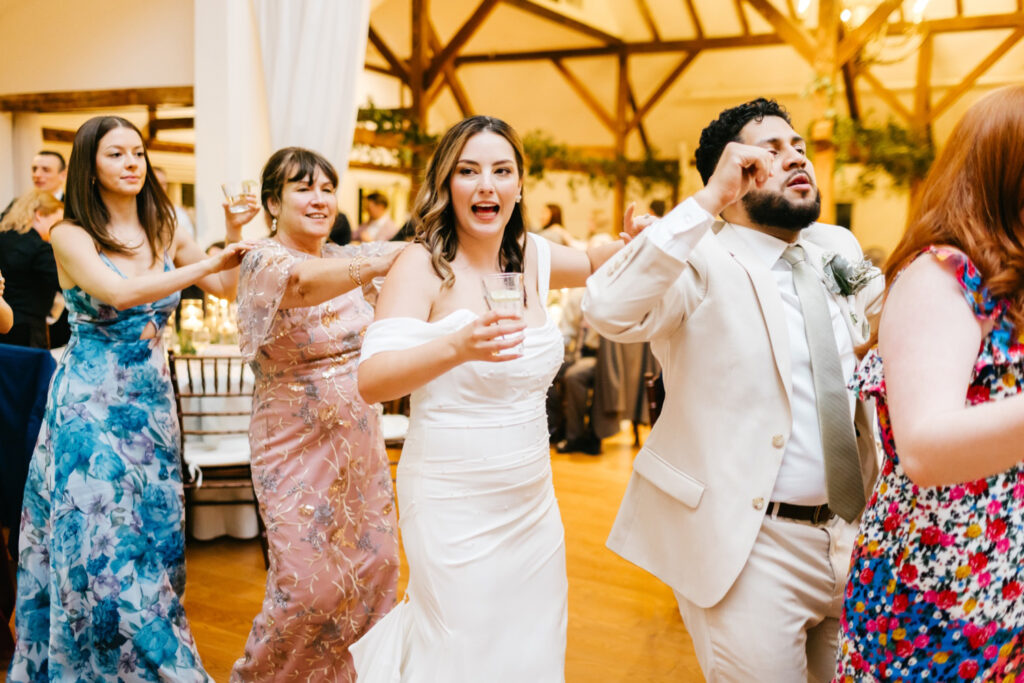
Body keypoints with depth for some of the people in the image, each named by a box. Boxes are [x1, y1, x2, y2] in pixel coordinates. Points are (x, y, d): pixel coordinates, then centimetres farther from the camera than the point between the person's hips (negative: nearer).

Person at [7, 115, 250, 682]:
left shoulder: (164, 234, 7)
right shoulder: (72, 236, -7)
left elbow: (230, 288, 8)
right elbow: (120, 293, -24)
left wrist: (235, 234, -7)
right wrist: (208, 262, -30)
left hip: (151, 403, 4)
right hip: (89, 406, -4)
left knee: (150, 538, 9)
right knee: (97, 542, -1)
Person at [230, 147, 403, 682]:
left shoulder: (343, 256, 7)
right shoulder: (263, 261, -13)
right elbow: (304, 282, -36)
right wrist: (395, 256, -50)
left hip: (359, 437, 6)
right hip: (297, 444, -6)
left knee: (375, 565, 9)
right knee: (311, 584, -4)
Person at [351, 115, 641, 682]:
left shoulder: (532, 258, 4)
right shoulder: (422, 265, -12)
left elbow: (594, 264, 25)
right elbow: (371, 380, -23)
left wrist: (632, 245, 2)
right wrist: (456, 347, -40)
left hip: (532, 503, 6)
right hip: (453, 508, -6)